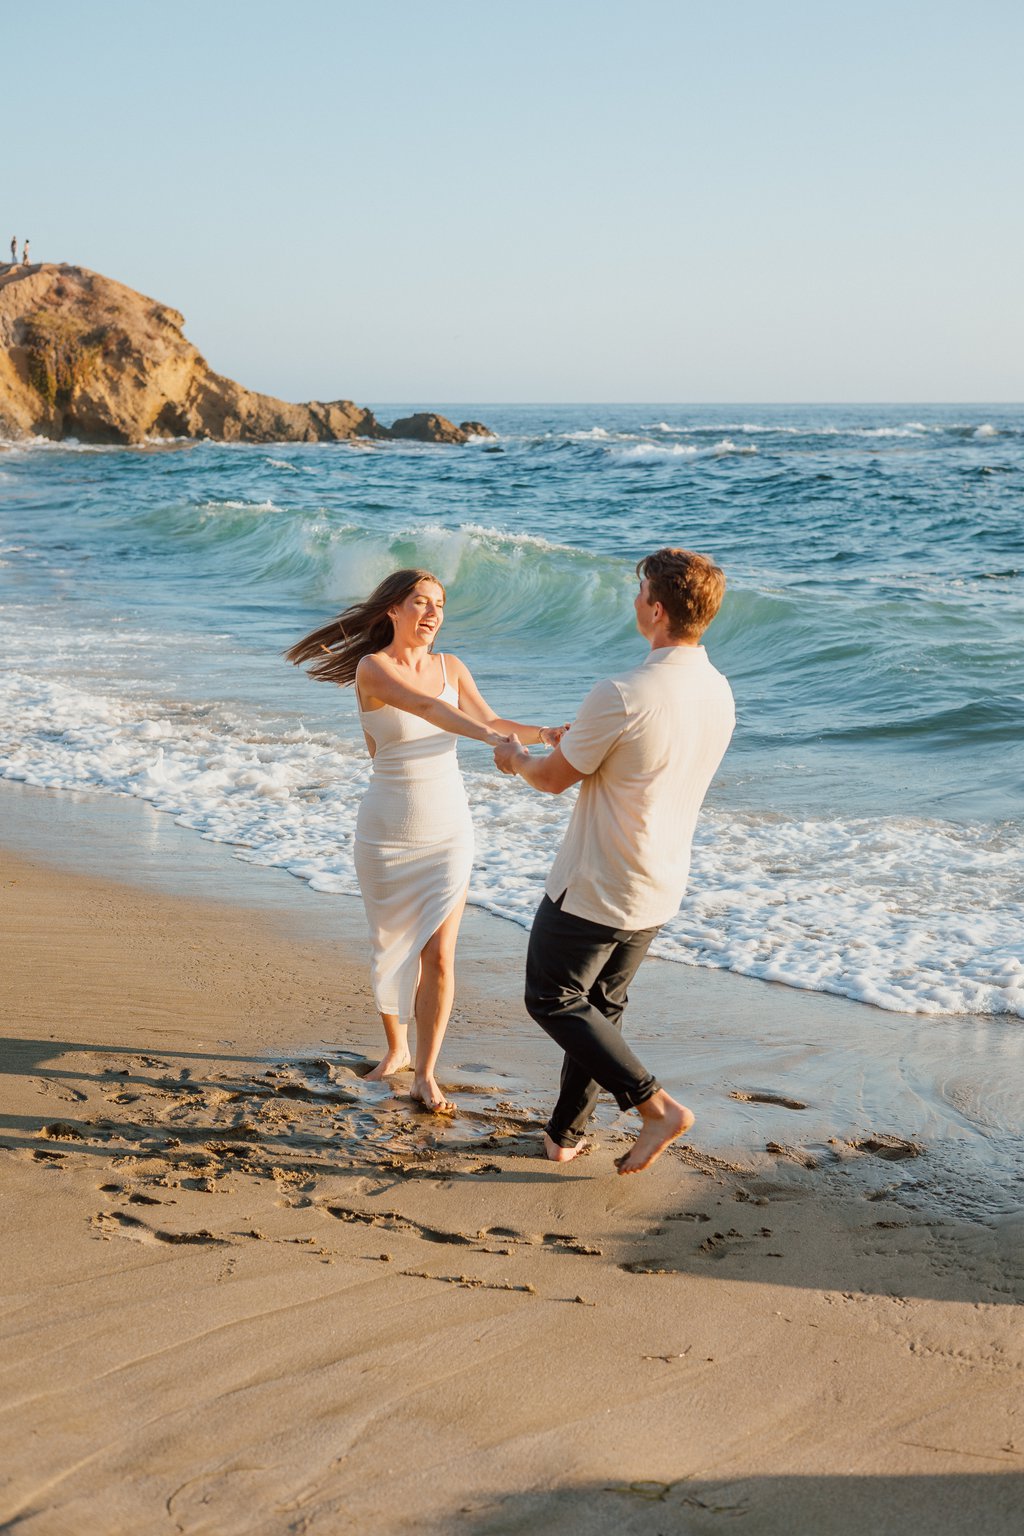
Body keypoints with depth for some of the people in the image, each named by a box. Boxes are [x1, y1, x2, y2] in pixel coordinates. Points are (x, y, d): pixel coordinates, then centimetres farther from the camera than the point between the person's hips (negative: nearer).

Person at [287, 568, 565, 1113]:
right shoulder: (372, 668, -14)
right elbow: (427, 707, -30)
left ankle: (425, 1075, 3)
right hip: (386, 832, -3)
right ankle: (396, 1048, 35)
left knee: (438, 954, -5)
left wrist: (541, 732, -22)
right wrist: (491, 737, -45)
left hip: (448, 830, 3)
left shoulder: (451, 667, 3)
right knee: (392, 947, 12)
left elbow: (490, 721, -1)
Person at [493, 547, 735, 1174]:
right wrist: (583, 738, 25)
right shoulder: (719, 694, -2)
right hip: (658, 891, 7)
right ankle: (567, 1134, 31)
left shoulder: (620, 698, -26)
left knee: (553, 1000, 10)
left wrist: (517, 758, 11)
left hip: (594, 888, -7)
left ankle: (657, 1105, -2)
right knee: (602, 1005, 21)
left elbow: (555, 778, -12)